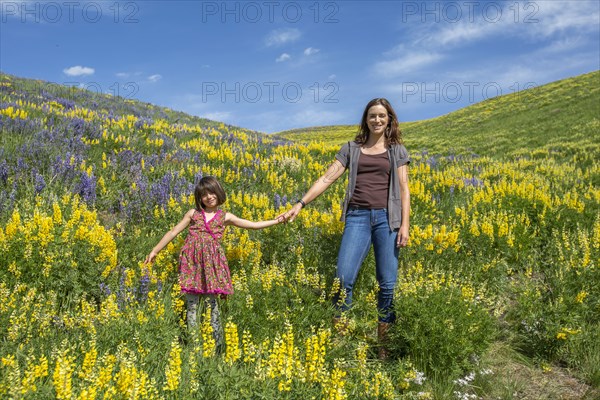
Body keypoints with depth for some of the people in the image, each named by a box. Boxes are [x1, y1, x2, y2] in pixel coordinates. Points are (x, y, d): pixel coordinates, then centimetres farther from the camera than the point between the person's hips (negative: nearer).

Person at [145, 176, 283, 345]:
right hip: (192, 261, 1)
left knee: (211, 302, 1)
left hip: (211, 262, -1)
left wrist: (277, 221, 4)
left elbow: (254, 225, 7)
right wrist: (155, 250, 9)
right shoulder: (193, 214, 8)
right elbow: (173, 232, 10)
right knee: (191, 304, 4)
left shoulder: (225, 217, 7)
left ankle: (218, 340, 12)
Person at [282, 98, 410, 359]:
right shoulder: (352, 148, 14)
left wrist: (404, 225, -7)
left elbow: (404, 189, 5)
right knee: (343, 278, -11)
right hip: (357, 216, 1)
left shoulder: (397, 150, 12)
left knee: (387, 283, 0)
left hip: (386, 217, 0)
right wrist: (300, 204, -4)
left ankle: (383, 347, 14)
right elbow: (327, 178, 6)